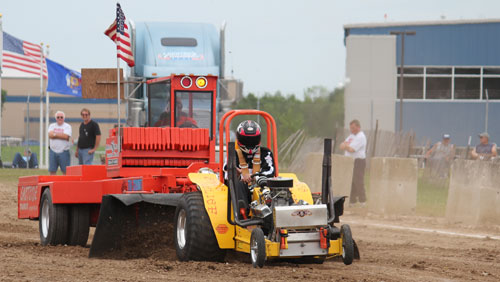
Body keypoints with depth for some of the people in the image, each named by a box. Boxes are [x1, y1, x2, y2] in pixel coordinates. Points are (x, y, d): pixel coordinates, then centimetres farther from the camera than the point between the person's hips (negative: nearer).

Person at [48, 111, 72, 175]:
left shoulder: (67, 126, 2)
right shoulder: (52, 126, 12)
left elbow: (66, 136, -14)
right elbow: (50, 135, -6)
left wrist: (55, 134, -7)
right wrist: (61, 135, -10)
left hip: (64, 151, -3)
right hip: (53, 151, 3)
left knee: (65, 171, -3)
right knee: (52, 171, 2)